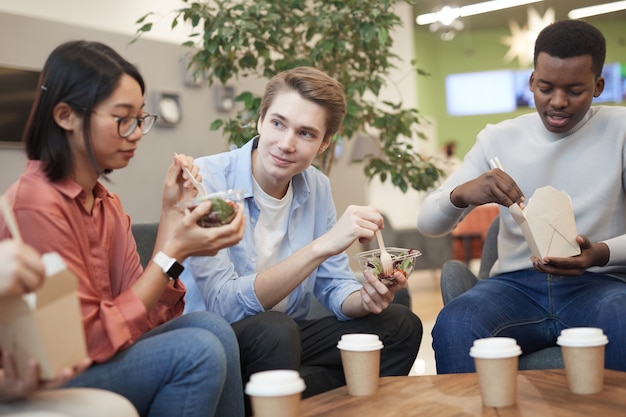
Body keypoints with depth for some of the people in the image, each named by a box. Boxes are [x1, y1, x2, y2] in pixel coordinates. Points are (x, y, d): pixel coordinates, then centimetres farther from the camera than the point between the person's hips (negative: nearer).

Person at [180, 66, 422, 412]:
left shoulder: (317, 187, 0)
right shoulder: (206, 180, -20)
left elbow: (334, 284, 4)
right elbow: (224, 304, -28)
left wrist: (365, 300, -20)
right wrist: (321, 246, -36)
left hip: (286, 337, 6)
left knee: (400, 324, -4)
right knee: (274, 331, -35)